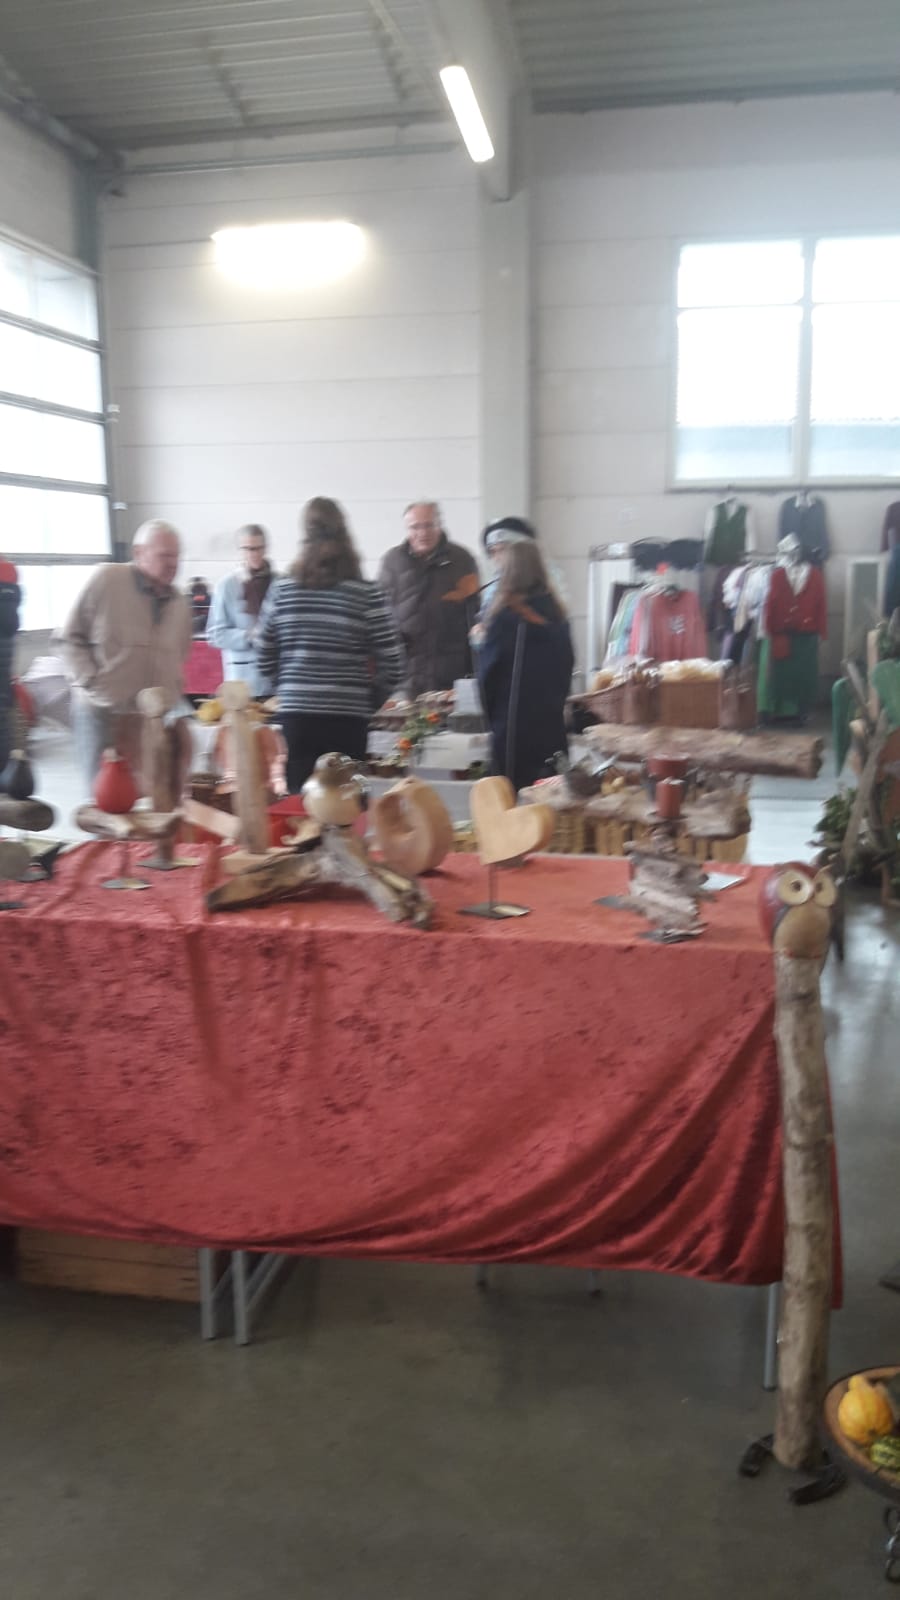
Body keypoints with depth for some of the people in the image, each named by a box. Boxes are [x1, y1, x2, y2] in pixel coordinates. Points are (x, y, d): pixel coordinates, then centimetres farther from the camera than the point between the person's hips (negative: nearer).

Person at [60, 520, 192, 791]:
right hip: (102, 713, -4)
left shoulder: (180, 602, 10)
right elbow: (71, 639, -4)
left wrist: (172, 694, 8)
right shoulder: (106, 580, -7)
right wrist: (91, 682, -13)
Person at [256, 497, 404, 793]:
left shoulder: (281, 591, 2)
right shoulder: (366, 594, -6)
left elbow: (264, 655, 8)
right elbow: (390, 657, -4)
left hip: (295, 712, 2)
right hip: (347, 714, -2)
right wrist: (385, 687, 17)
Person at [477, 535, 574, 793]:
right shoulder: (556, 614, 3)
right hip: (552, 719, 5)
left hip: (514, 723, -5)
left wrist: (491, 714, 6)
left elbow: (488, 671, -8)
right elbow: (567, 664, 11)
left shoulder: (505, 617, -13)